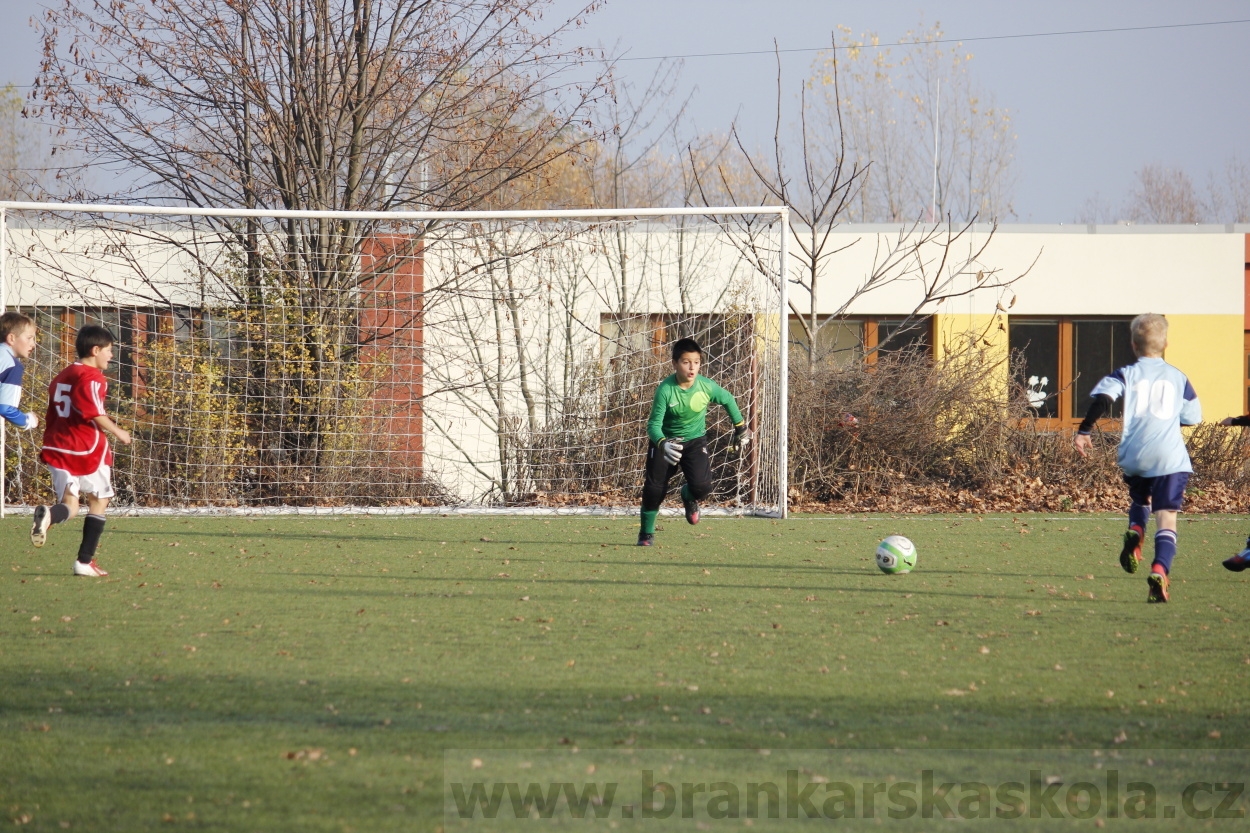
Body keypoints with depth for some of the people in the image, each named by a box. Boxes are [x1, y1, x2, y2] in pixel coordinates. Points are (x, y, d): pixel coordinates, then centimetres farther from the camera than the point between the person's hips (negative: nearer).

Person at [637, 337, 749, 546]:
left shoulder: (706, 386, -17)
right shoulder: (665, 390, -24)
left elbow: (728, 400, 5)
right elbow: (654, 424, -25)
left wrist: (740, 428, 14)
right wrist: (663, 444, -46)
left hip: (694, 441, 1)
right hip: (665, 441, -1)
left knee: (702, 486, -19)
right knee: (654, 488, -9)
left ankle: (689, 497, 21)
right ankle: (646, 533, 17)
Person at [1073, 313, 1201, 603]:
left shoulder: (1127, 374, 6)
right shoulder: (1178, 378, 12)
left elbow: (1102, 398, -11)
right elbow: (1193, 416, 17)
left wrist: (1084, 431, -12)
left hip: (1134, 455, 1)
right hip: (1170, 457, -1)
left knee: (1139, 500, 29)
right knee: (1166, 517, -6)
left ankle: (1134, 533, 0)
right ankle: (1160, 569, -27)